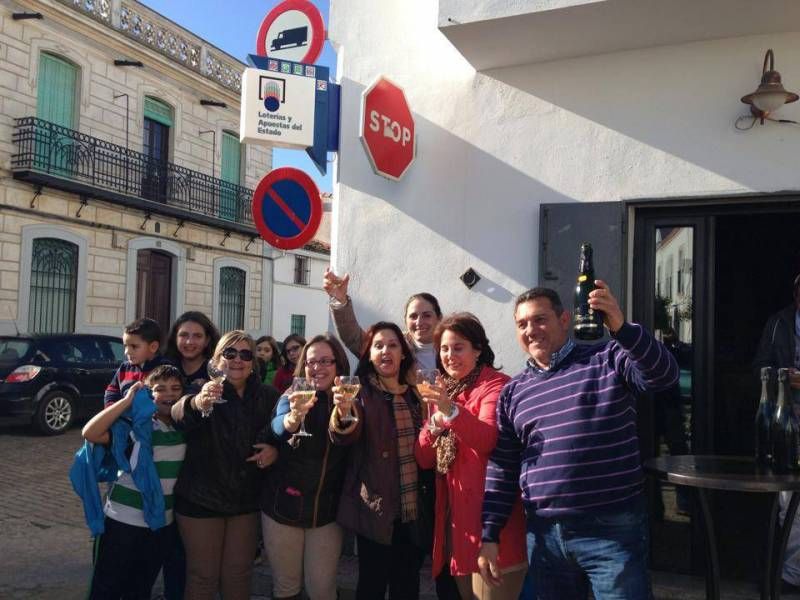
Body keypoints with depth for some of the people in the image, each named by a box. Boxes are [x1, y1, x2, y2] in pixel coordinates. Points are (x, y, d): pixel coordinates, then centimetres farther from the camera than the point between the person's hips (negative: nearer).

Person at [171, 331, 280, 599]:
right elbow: (178, 414, -34)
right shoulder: (205, 391, -13)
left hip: (246, 497, 3)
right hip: (201, 496, -3)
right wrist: (198, 403, -57)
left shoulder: (267, 396, -1)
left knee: (238, 573, 15)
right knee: (203, 575, 6)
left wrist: (276, 448, -11)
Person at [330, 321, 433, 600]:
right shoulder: (361, 391, -5)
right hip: (376, 506, -4)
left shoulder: (416, 392, 7)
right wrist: (344, 413, -44)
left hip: (414, 507, 4)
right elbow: (346, 437, -22)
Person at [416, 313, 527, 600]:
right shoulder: (443, 392, 15)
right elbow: (424, 459, 9)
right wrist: (436, 422, -8)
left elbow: (489, 439, -21)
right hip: (453, 516, 7)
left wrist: (452, 410, -33)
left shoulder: (495, 384, -6)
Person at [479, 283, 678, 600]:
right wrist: (489, 536, 7)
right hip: (544, 535, 4)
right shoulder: (513, 392, 10)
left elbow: (664, 374, -18)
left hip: (612, 530, -4)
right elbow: (502, 469, 11)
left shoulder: (607, 359, 0)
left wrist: (621, 327, -34)